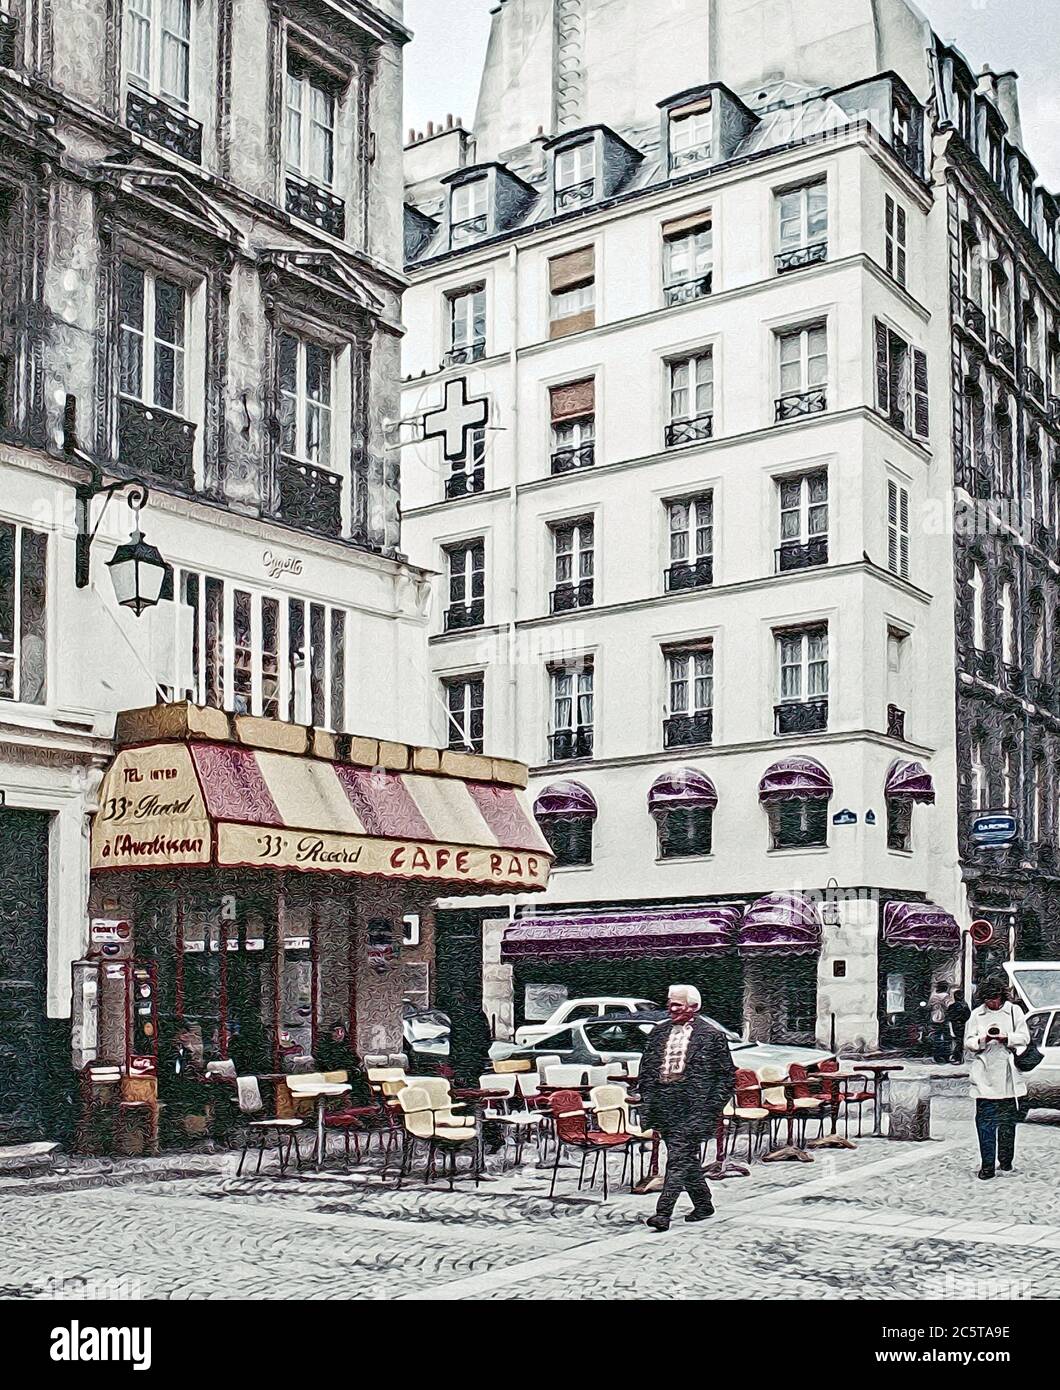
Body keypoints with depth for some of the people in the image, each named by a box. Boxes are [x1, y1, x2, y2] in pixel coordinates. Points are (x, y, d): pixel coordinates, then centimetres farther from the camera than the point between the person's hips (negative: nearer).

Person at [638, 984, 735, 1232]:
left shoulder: (712, 1036, -2)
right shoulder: (659, 1032, 12)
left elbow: (726, 1076, 0)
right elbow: (646, 1070, 17)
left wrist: (712, 1108, -8)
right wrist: (647, 1103, 7)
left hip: (693, 1108, -5)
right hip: (665, 1107, 6)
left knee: (678, 1158, -11)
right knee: (687, 1157, 14)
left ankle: (663, 1213, -13)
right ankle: (703, 1204, 29)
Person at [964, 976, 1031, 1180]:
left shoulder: (1013, 1012, 8)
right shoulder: (977, 1014, 8)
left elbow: (1024, 1037, 3)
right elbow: (968, 1042, 7)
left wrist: (1005, 1038, -15)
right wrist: (984, 1039, -14)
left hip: (1008, 1074, 1)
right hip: (984, 1075, 0)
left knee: (1008, 1120, 7)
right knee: (985, 1121, -6)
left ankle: (1006, 1161, 21)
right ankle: (987, 1165, -4)